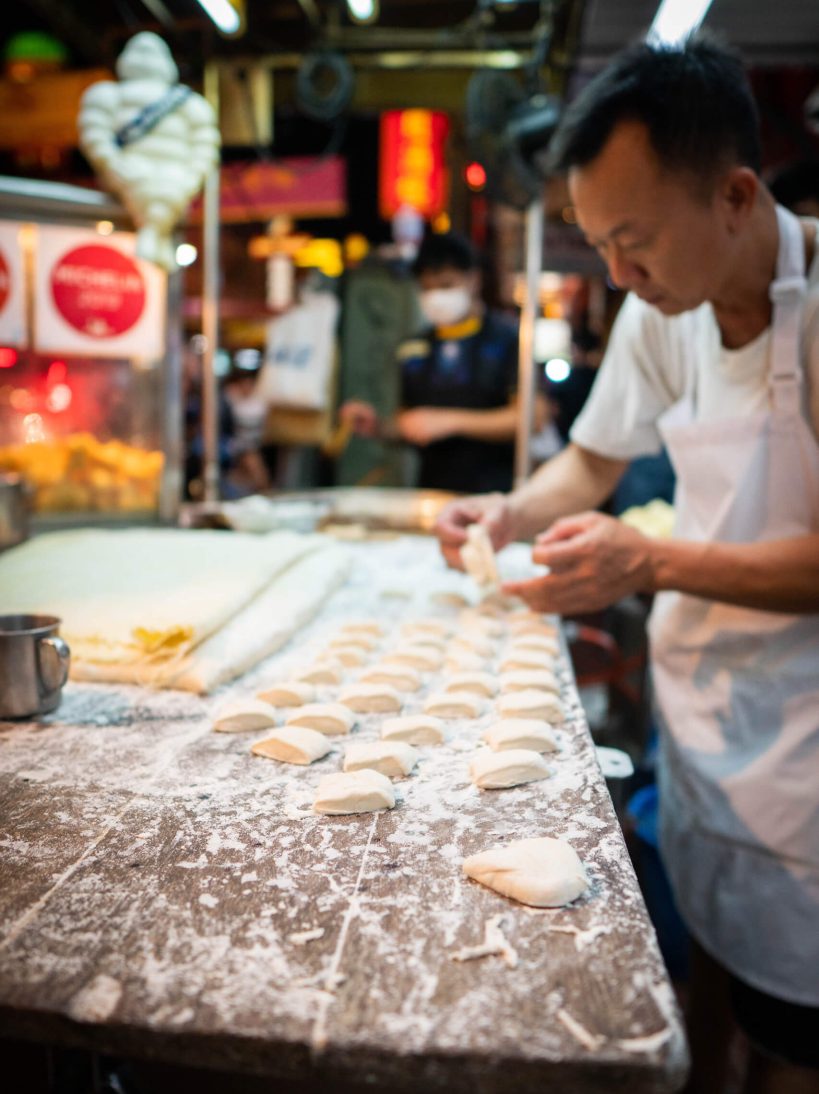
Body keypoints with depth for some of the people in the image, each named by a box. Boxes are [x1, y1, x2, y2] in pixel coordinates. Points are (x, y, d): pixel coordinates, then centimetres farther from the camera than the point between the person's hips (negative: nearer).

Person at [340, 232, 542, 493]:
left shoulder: (508, 339, 1)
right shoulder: (414, 349, 16)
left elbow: (529, 417, -8)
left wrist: (450, 421, -11)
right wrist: (378, 427, 3)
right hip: (431, 489, 4)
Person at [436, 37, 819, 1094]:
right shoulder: (661, 308, -1)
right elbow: (594, 458, 12)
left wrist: (654, 563, -26)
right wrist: (513, 513, -5)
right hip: (695, 694, 5)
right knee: (705, 940, 21)